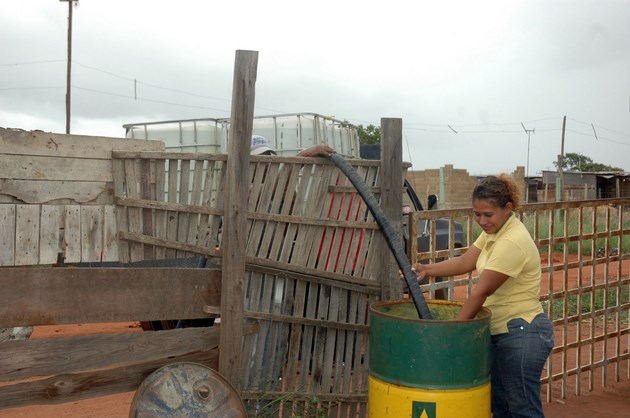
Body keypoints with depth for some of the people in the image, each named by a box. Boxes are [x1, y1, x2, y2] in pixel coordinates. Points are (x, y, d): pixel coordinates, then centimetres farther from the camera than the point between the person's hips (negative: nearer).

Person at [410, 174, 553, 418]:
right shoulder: (494, 231, 5)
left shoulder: (512, 242, -24)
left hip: (522, 334, -10)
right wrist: (427, 270, -8)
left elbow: (481, 292, -23)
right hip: (500, 332, 10)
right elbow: (465, 263, 6)